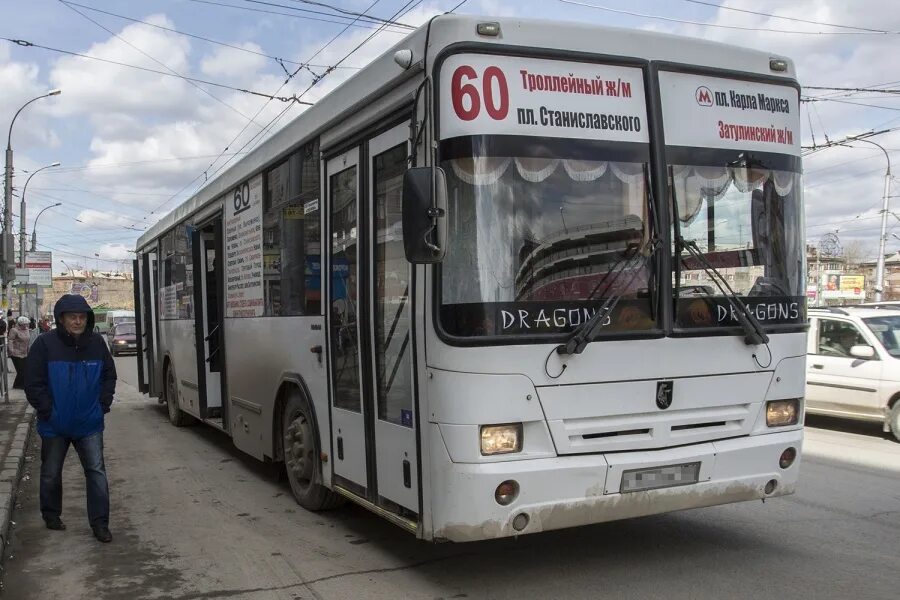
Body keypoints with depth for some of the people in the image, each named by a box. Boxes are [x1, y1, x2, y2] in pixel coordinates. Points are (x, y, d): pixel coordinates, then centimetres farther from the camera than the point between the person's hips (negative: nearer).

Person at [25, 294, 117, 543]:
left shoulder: (97, 342, -2)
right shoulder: (45, 344, -10)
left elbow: (109, 376, 10)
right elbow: (33, 384, -8)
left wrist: (103, 405, 2)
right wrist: (47, 411, -11)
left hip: (89, 424, 1)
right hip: (55, 425, -1)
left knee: (97, 471, -2)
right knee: (51, 473, 15)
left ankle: (100, 523, 5)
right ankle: (51, 515, 36)